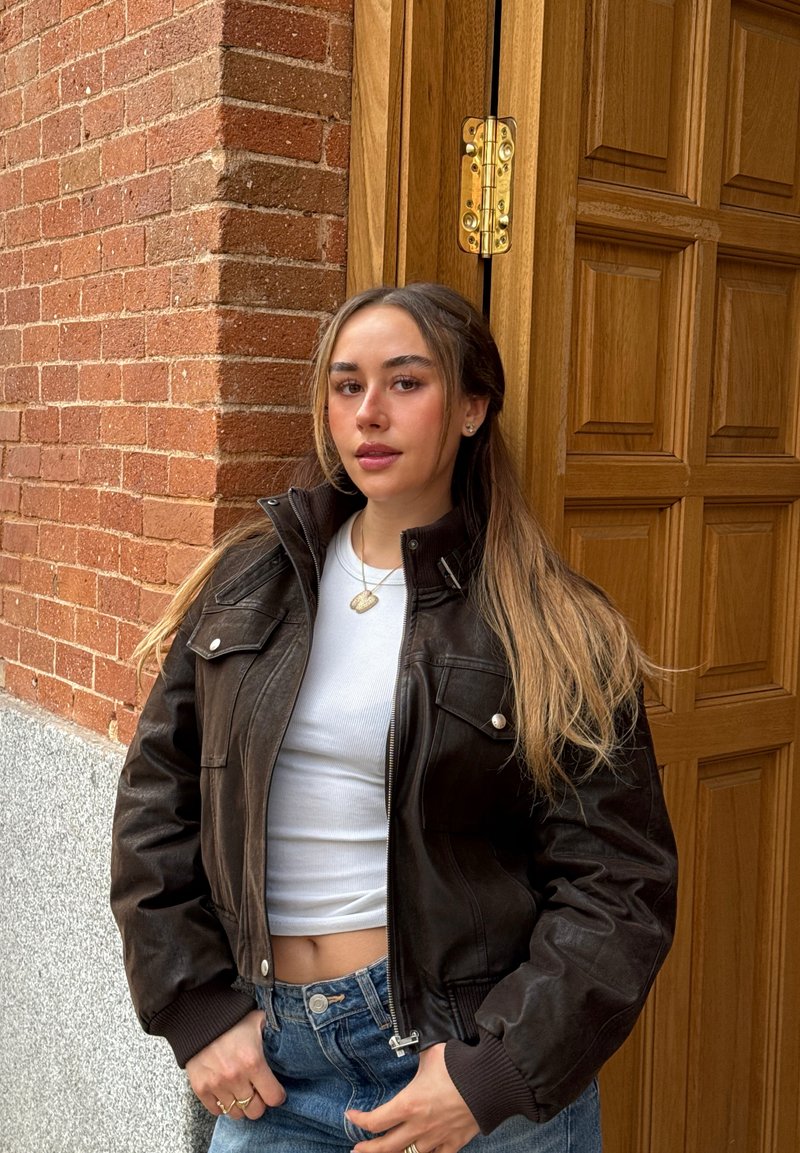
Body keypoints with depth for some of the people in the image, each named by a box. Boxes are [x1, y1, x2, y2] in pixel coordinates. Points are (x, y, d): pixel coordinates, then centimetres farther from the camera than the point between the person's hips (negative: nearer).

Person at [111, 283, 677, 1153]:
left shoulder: (552, 629, -8)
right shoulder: (245, 586, 2)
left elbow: (619, 883, -8)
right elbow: (157, 802, 4)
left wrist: (497, 1074, -14)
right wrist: (198, 1009, -3)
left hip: (476, 1058, -2)